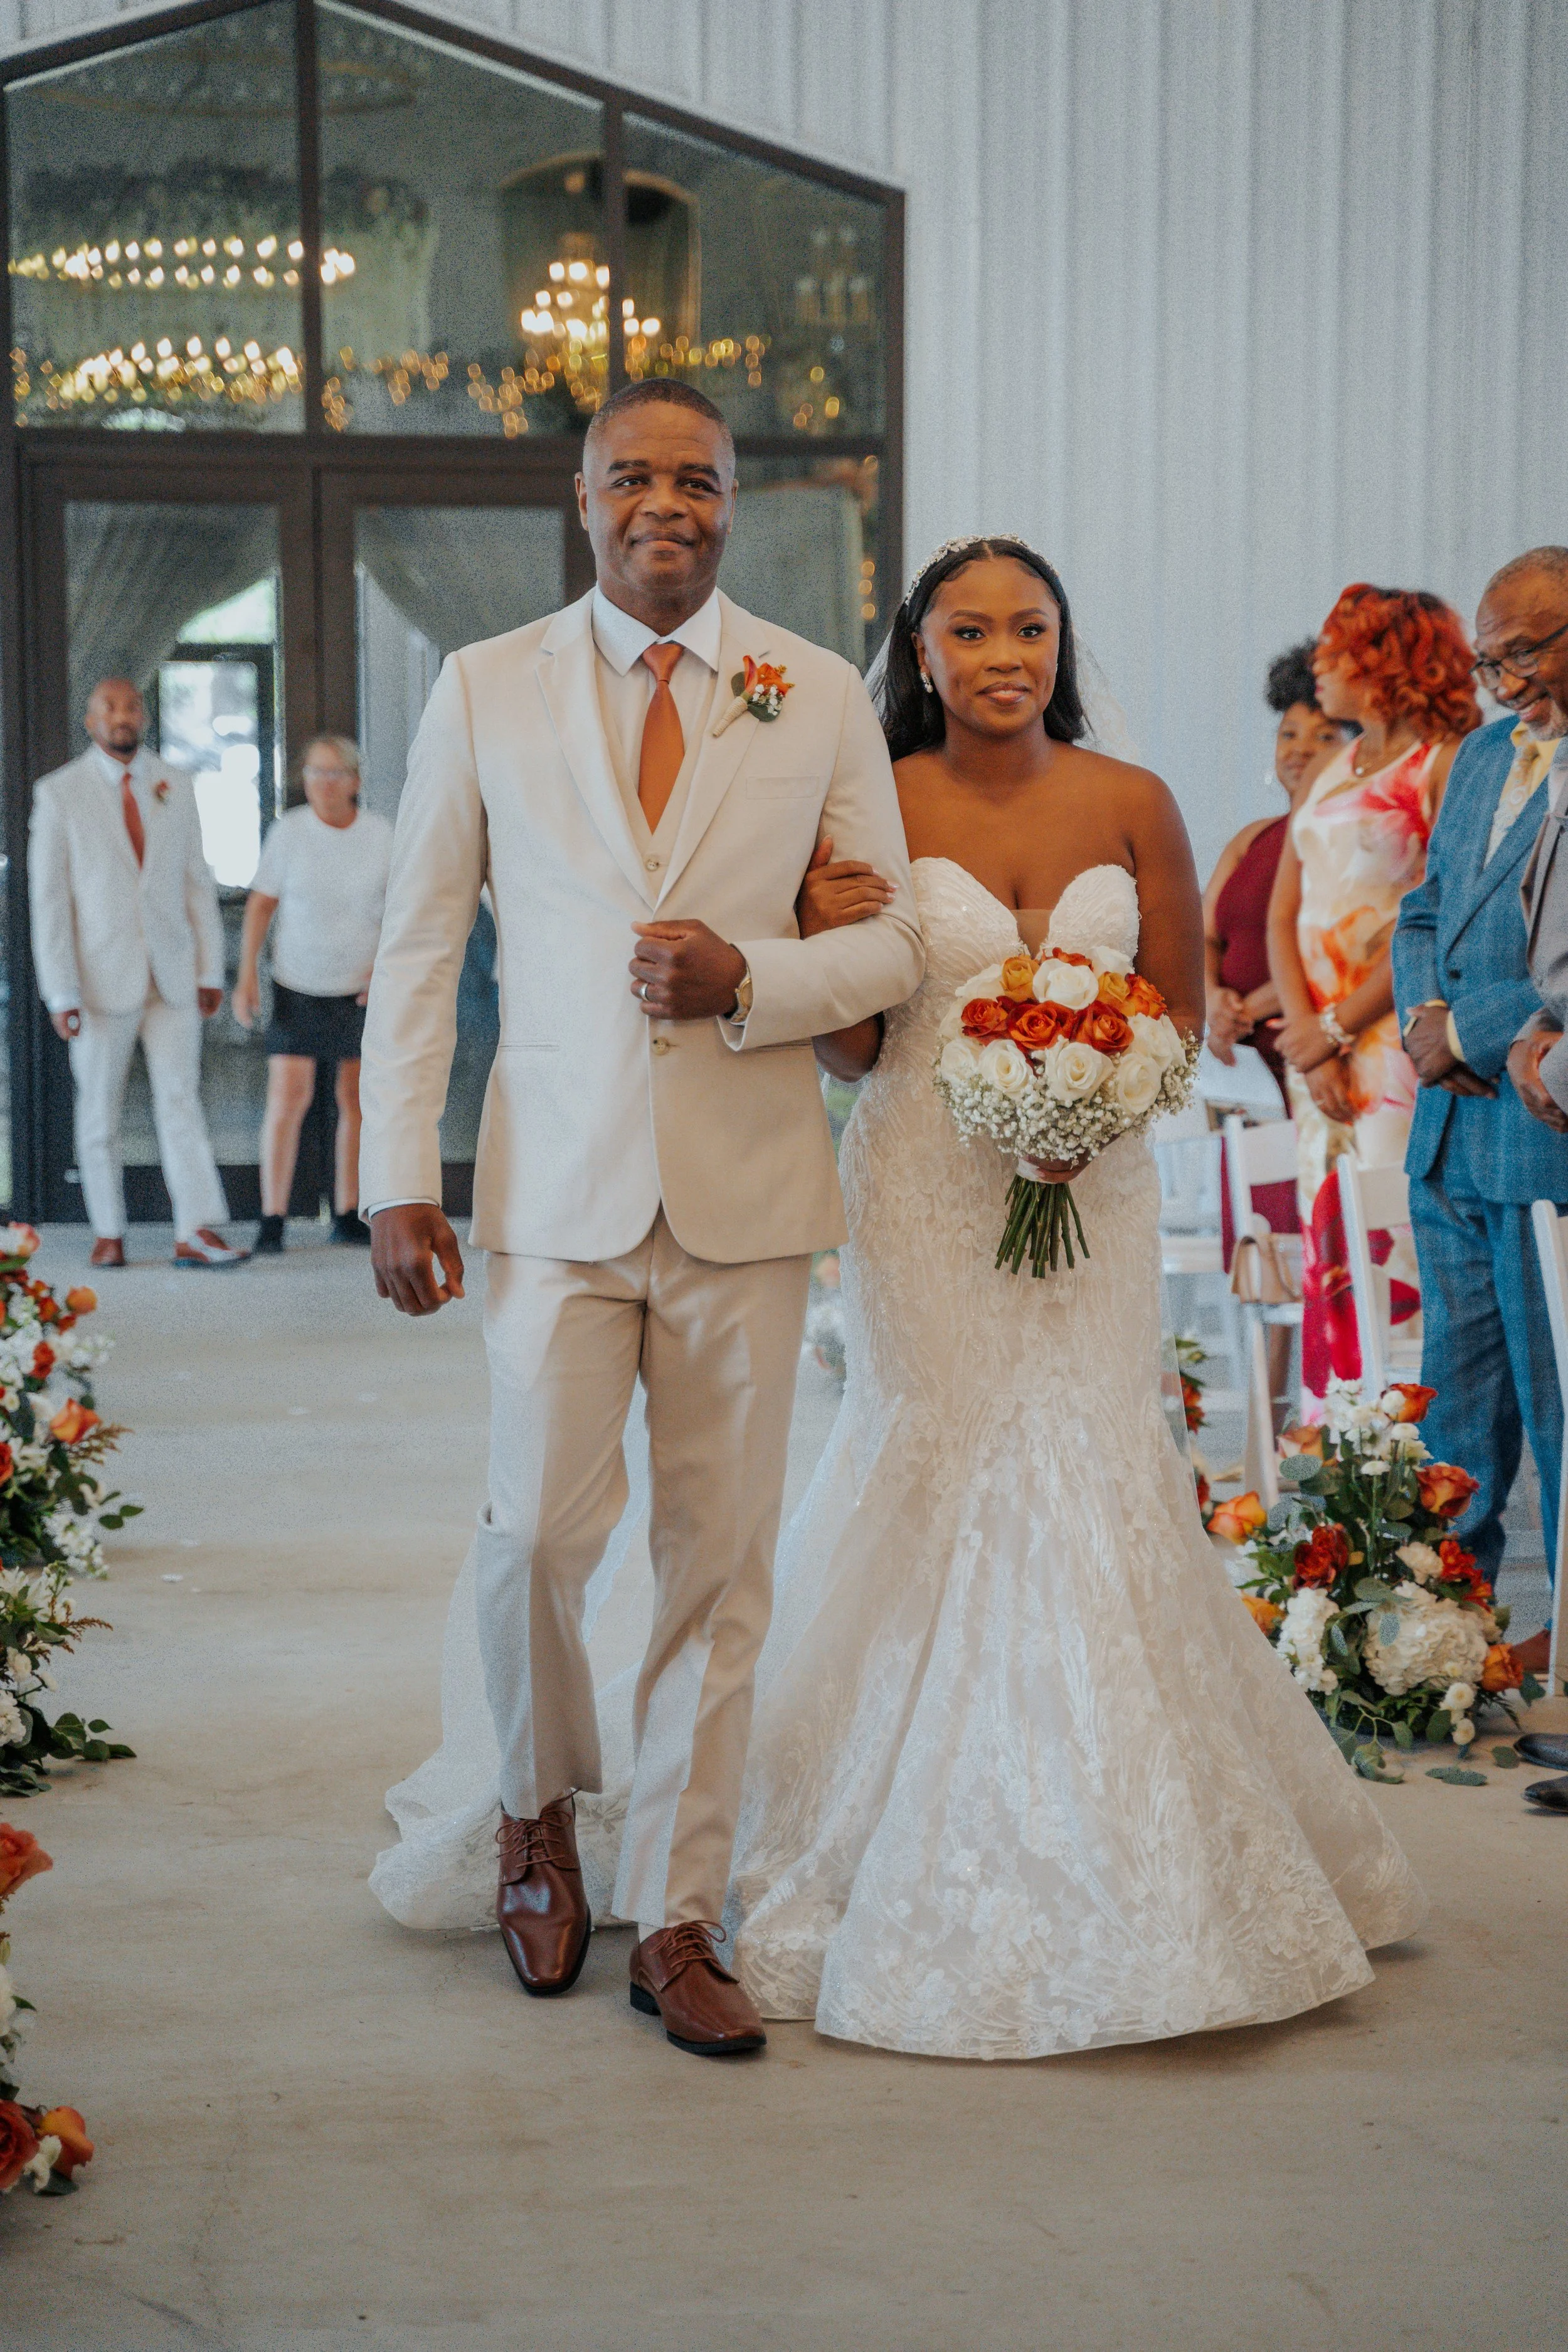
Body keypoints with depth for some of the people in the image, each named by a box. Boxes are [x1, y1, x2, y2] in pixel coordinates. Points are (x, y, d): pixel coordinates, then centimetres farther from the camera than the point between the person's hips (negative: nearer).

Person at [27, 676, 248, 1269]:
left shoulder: (176, 788, 9)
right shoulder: (59, 793, -1)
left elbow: (198, 882, 11)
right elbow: (47, 897, -4)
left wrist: (211, 971, 5)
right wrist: (60, 992, -10)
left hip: (173, 974, 2)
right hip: (103, 976, -2)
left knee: (180, 1099, -5)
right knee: (100, 1108, 5)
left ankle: (196, 1232, -10)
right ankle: (108, 1232, 14)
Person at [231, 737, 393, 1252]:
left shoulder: (380, 834, -2)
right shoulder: (289, 832, -5)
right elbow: (261, 904, 1)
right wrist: (247, 975, -5)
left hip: (362, 990, 2)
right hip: (299, 986, -2)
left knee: (356, 1099, 6)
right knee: (287, 1097, -10)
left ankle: (348, 1215, 17)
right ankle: (272, 1220, -6)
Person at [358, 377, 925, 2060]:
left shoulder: (821, 698, 6)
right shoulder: (486, 689, 6)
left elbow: (893, 942, 8)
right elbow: (415, 950, 5)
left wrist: (750, 979, -13)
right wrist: (397, 1180, -2)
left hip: (748, 1192, 1)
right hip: (555, 1183, -1)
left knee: (721, 1561, 4)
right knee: (539, 1528, -8)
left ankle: (673, 1922, 16)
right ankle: (540, 1808, 23)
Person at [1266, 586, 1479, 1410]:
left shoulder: (1446, 764, -4)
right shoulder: (1329, 776, 18)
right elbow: (1282, 915, 13)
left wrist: (1336, 1031, -11)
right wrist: (1306, 1034, -3)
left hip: (1395, 1033, -7)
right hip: (1316, 1043, 7)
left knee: (1393, 1244, -10)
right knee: (1324, 1241, 5)